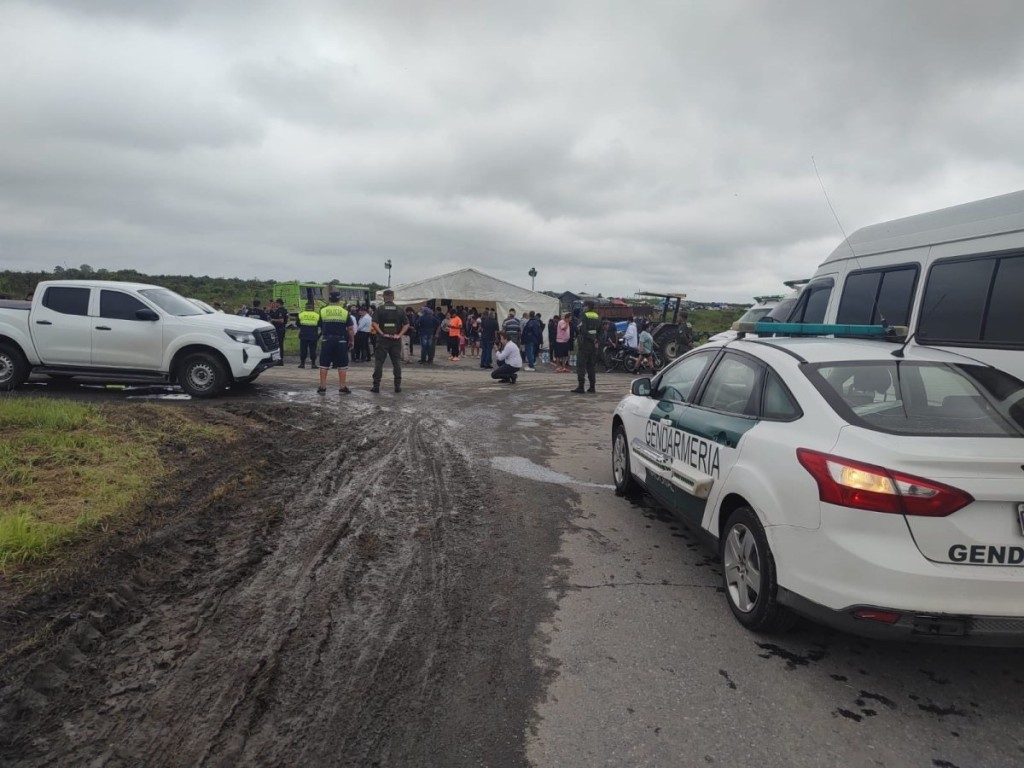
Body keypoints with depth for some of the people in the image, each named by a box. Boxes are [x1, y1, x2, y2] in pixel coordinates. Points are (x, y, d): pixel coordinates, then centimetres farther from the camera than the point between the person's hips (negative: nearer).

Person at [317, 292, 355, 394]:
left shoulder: (322, 311, 3)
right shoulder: (345, 312, -1)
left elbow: (320, 327, 12)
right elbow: (350, 329, 0)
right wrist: (351, 340, 11)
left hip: (327, 340, 1)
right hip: (341, 341, -1)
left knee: (324, 364, 8)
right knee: (342, 365, 6)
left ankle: (322, 387, 11)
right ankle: (343, 387, 8)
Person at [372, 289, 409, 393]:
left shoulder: (380, 309, -2)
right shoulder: (399, 310, 5)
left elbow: (375, 323, -13)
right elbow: (406, 324, 0)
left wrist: (382, 333, -11)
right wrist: (399, 335, -4)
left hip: (383, 340, -2)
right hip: (395, 340, 2)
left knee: (379, 362, 4)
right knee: (397, 363, 7)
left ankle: (376, 385, 3)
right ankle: (397, 386, 7)